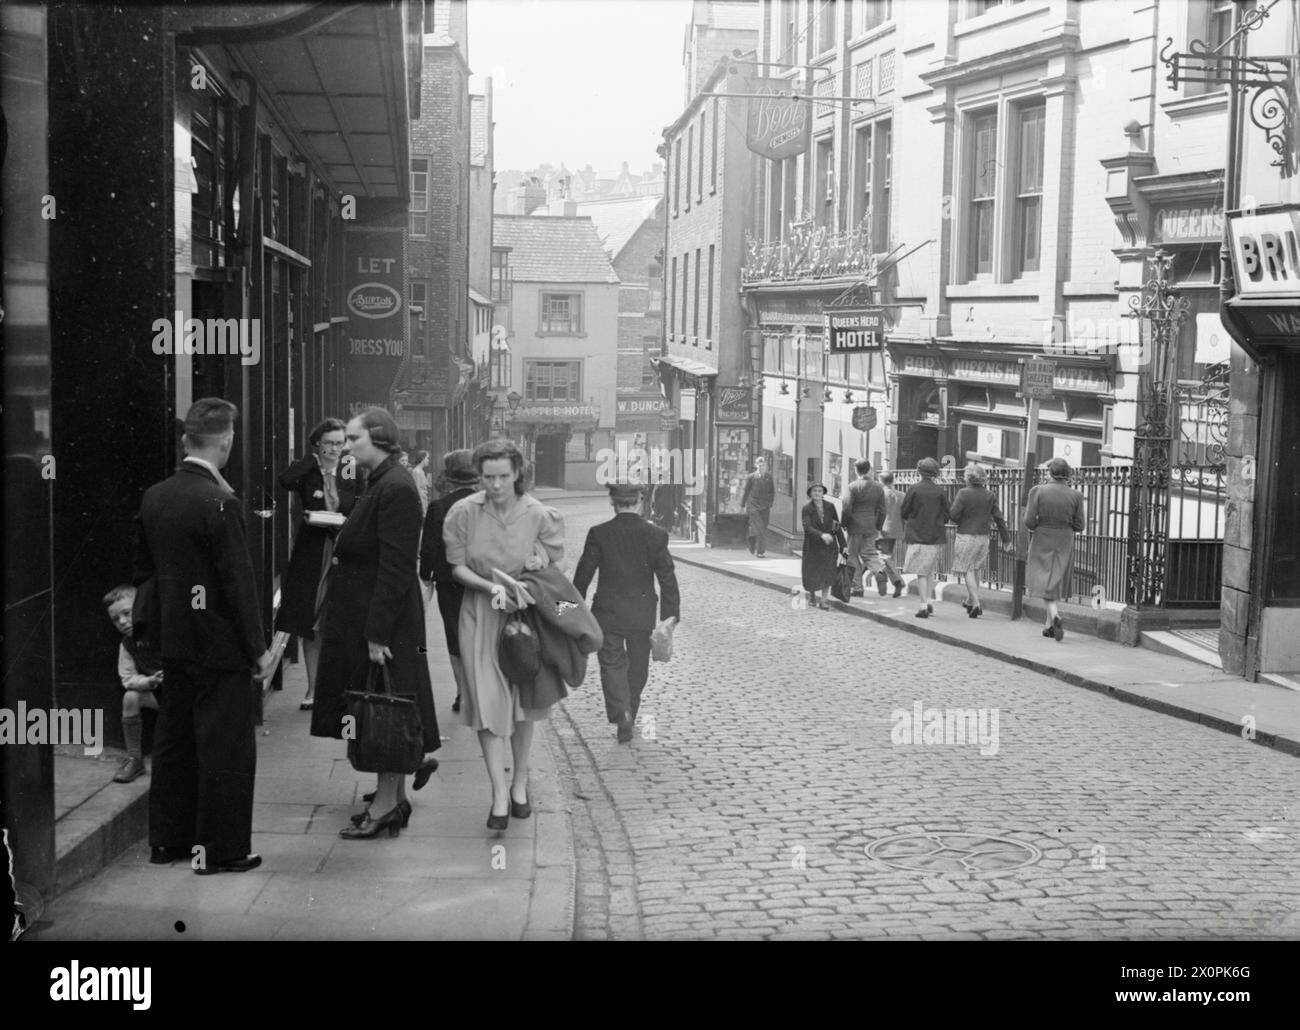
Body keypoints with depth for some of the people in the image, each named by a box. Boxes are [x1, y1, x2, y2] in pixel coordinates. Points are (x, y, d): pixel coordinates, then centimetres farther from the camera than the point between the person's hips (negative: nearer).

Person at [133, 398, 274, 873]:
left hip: (172, 638, 8)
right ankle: (220, 848, 8)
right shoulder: (219, 503, -19)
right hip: (218, 642, -8)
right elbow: (239, 581, -18)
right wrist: (258, 649, -12)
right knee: (227, 747, 2)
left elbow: (143, 567, 13)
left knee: (174, 740, 17)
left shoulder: (153, 497, 4)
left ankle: (167, 839, 27)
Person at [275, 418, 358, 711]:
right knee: (309, 624, 4)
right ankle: (312, 689, 14)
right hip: (311, 554, 0)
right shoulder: (307, 472, 0)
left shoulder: (352, 473, 6)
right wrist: (313, 458, -13)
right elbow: (285, 480, -23)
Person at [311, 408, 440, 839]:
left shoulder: (395, 489, -19)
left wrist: (377, 634, -23)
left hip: (385, 619, -10)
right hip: (361, 618, 10)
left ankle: (386, 806, 6)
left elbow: (395, 569, -22)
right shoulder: (379, 484, 12)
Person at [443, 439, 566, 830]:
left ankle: (520, 782, 28)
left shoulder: (539, 515, -10)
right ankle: (500, 795, -4)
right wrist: (491, 587, -19)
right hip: (481, 616, 0)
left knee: (522, 700, 10)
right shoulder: (464, 512, -10)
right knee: (488, 703, -6)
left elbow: (555, 563, 3)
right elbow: (458, 567, -3)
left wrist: (540, 562, -19)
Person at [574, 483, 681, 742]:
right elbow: (668, 579, -3)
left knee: (612, 664, 4)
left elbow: (583, 575, -4)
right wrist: (670, 617, 1)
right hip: (642, 616, 2)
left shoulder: (599, 534, -9)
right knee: (637, 668, 16)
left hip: (607, 615, -2)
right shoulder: (656, 535, -4)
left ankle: (620, 711, -19)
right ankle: (626, 722, 24)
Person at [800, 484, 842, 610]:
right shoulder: (807, 509, -7)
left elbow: (837, 526, 9)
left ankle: (824, 600, -4)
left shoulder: (830, 507, 2)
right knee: (812, 574, 7)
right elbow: (807, 527, -20)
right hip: (813, 545, -1)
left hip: (829, 545, 1)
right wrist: (822, 535, -36)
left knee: (827, 572, -10)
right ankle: (812, 595, 34)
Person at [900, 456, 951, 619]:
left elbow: (903, 512, -4)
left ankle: (924, 606, -3)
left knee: (921, 572, 1)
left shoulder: (913, 489, -9)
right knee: (930, 570, 18)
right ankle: (929, 601, 13)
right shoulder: (940, 491, -2)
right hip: (936, 537, 3)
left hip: (917, 536, -3)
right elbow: (946, 515, 3)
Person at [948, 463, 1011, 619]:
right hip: (983, 536, 5)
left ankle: (976, 604, -12)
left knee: (968, 571, -1)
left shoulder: (963, 493, -13)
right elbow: (998, 517, 5)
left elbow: (954, 515, -14)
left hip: (965, 536, -5)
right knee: (976, 570, 18)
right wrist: (1005, 536, 15)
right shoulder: (990, 495, 0)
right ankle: (969, 601, 30)